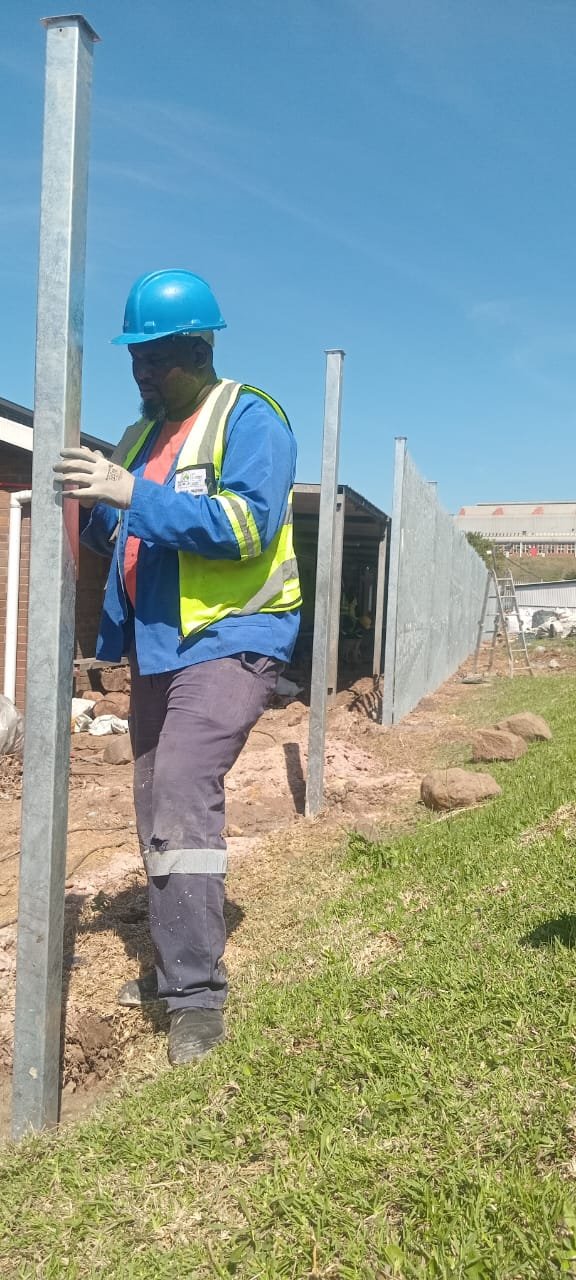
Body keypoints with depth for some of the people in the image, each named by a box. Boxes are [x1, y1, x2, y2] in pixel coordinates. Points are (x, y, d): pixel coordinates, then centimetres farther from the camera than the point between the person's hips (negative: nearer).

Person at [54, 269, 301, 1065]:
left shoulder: (249, 419, -7)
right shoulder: (141, 435, 17)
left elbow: (251, 521, -22)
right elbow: (123, 541, 20)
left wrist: (134, 494, -25)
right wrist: (93, 508, -2)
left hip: (229, 642, -8)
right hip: (157, 648, 8)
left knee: (182, 795, -22)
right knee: (159, 812, 12)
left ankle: (199, 998, -14)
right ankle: (174, 967, 28)